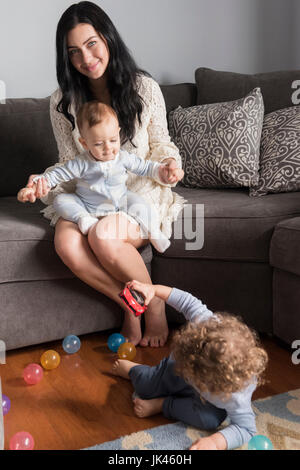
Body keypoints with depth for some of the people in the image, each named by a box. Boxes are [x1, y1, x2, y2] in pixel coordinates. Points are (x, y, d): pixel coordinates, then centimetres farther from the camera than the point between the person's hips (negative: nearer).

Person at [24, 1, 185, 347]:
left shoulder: (144, 88, -3)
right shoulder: (63, 101, 1)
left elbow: (160, 143, 8)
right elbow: (70, 163, 5)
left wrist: (169, 160, -15)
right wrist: (46, 180, -16)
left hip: (140, 192, -2)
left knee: (103, 237, -35)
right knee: (67, 244, -30)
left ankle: (153, 302, -7)